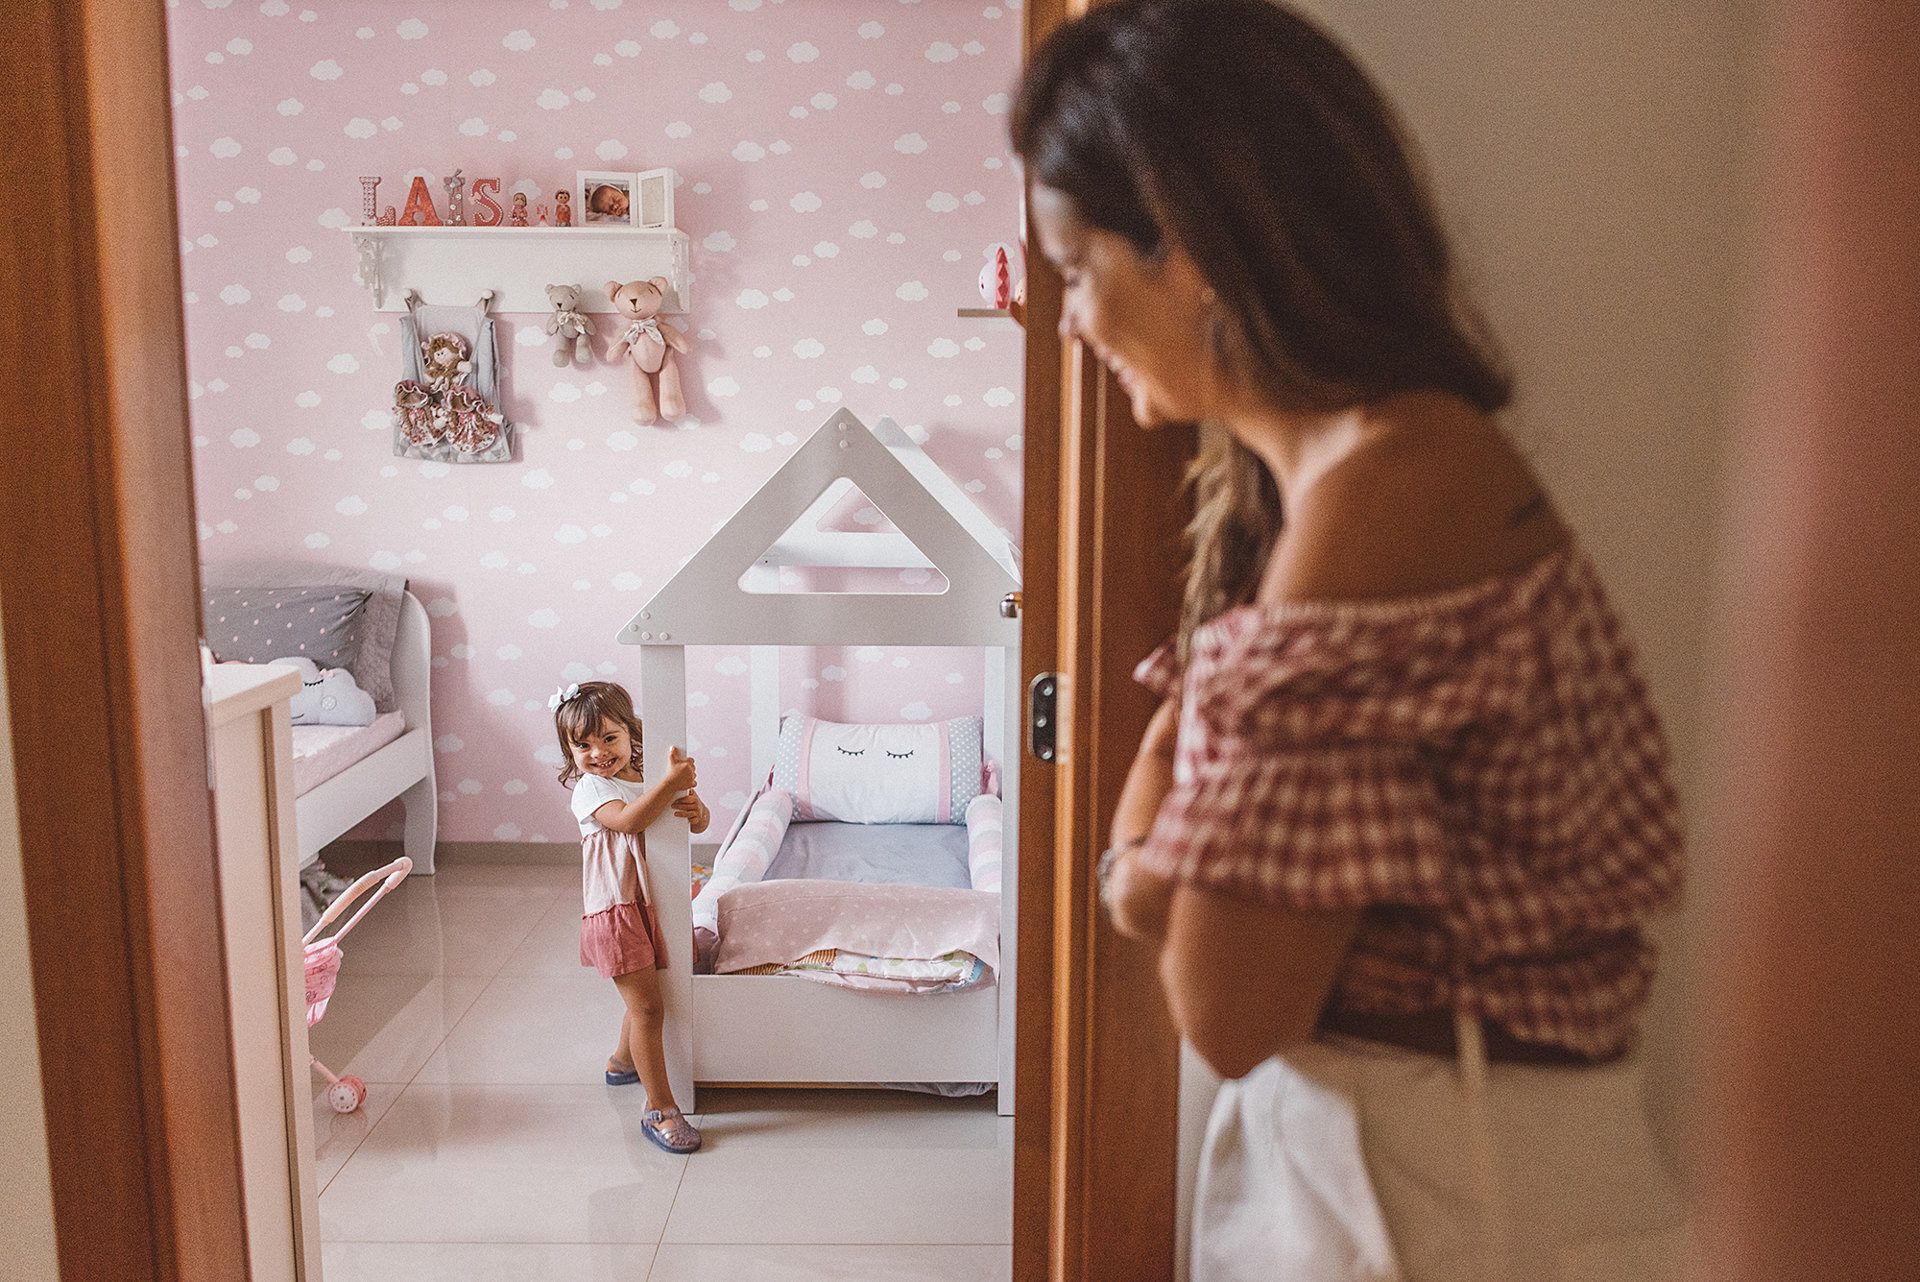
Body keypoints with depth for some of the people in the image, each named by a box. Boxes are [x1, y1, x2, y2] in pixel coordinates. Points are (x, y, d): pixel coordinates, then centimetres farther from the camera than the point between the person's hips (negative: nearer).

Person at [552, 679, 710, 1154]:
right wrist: (671, 782, -33)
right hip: (613, 910, -7)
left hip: (651, 905, 7)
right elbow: (627, 819, -29)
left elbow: (696, 822, 10)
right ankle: (660, 1110, -2)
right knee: (646, 1006, -9)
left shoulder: (649, 782, 8)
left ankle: (622, 1062, 49)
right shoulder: (589, 788, -10)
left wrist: (696, 808, -13)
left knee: (647, 1002, 22)